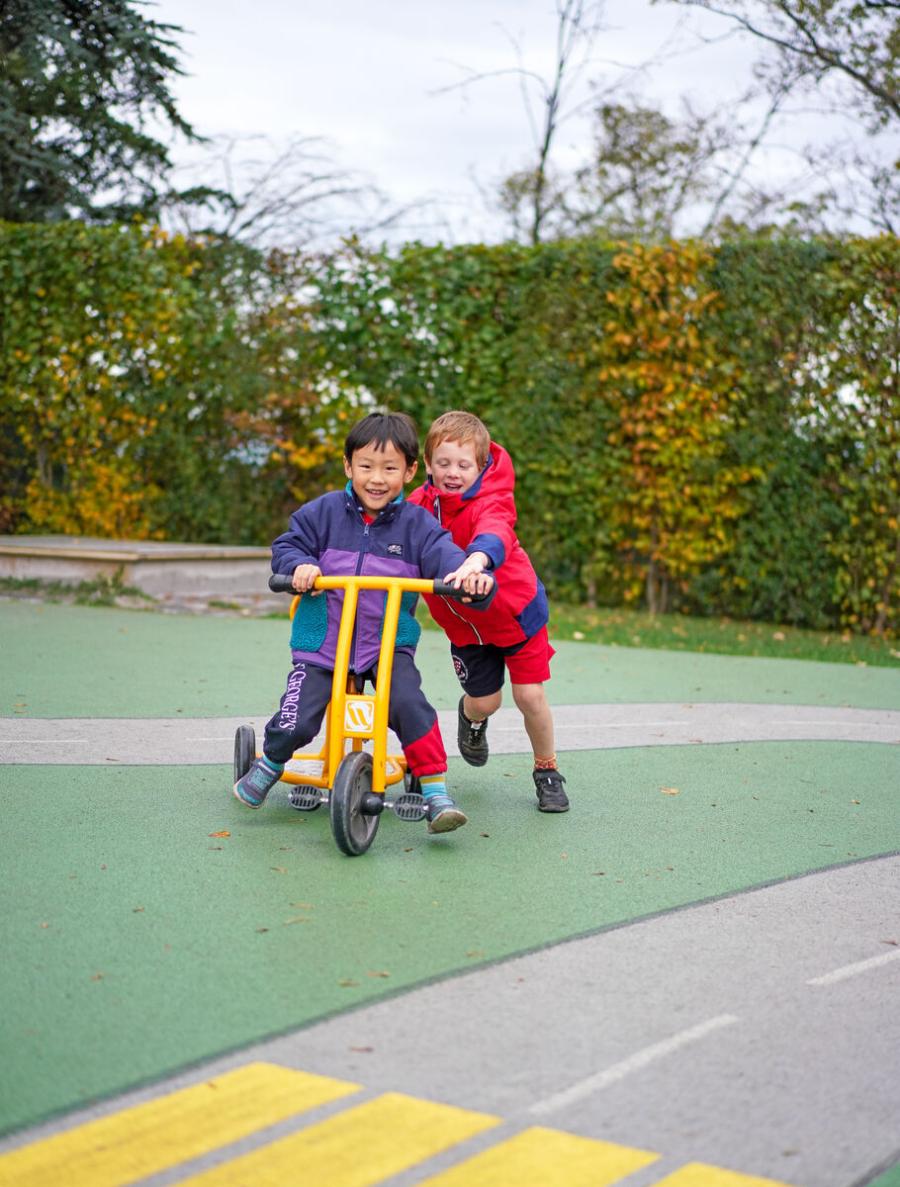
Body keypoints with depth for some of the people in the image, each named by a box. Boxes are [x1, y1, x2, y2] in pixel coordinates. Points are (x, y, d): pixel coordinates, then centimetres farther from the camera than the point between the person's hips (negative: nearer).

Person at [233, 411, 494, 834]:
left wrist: (469, 572, -37)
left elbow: (443, 554, -14)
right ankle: (269, 766, 24)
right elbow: (287, 544, 4)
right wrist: (299, 565, -19)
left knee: (410, 705, -25)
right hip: (322, 643, 0)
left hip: (389, 644, 0)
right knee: (296, 721, -11)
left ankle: (437, 796, -12)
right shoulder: (324, 511, 0)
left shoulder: (416, 523, -2)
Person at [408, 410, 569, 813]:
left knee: (530, 696, -4)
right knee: (485, 700, 6)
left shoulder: (490, 501, -28)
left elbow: (495, 532, -51)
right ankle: (470, 715, 46)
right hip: (463, 624, 3)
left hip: (515, 611, -3)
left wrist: (477, 558, -72)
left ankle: (547, 771, 22)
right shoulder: (419, 505, -12)